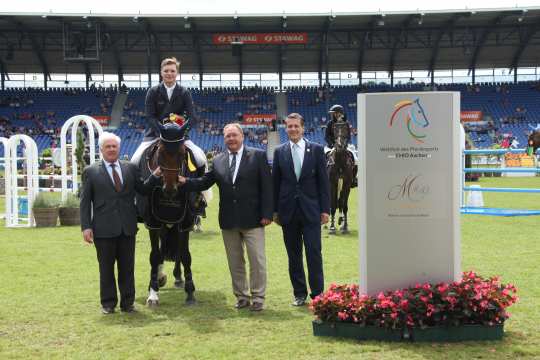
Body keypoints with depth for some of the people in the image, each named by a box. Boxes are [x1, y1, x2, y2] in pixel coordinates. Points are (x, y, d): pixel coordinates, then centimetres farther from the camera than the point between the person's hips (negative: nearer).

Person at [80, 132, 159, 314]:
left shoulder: (131, 168, 7)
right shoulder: (91, 172, 0)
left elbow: (143, 190, 10)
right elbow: (85, 202, -1)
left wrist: (155, 176, -5)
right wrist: (86, 227, -9)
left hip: (127, 228, 2)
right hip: (104, 229, -2)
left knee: (127, 267, 9)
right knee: (106, 268, 8)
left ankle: (127, 303, 19)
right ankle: (108, 303, 20)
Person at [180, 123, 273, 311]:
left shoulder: (258, 156, -2)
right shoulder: (218, 161, 8)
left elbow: (266, 186, -5)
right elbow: (204, 182, 8)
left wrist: (266, 213, -11)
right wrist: (185, 182, -10)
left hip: (252, 218, -4)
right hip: (228, 220, 4)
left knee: (257, 260, 0)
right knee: (235, 262, 11)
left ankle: (258, 298, 11)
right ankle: (241, 297, 22)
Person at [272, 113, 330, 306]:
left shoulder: (316, 149, 2)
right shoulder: (279, 151, 5)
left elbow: (323, 181, 2)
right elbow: (275, 182, 7)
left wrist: (325, 209, -3)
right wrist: (275, 210, 4)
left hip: (310, 210, -2)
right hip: (288, 210, 2)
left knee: (314, 253, -2)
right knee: (294, 254, 8)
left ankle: (317, 293, 7)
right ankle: (299, 293, 18)